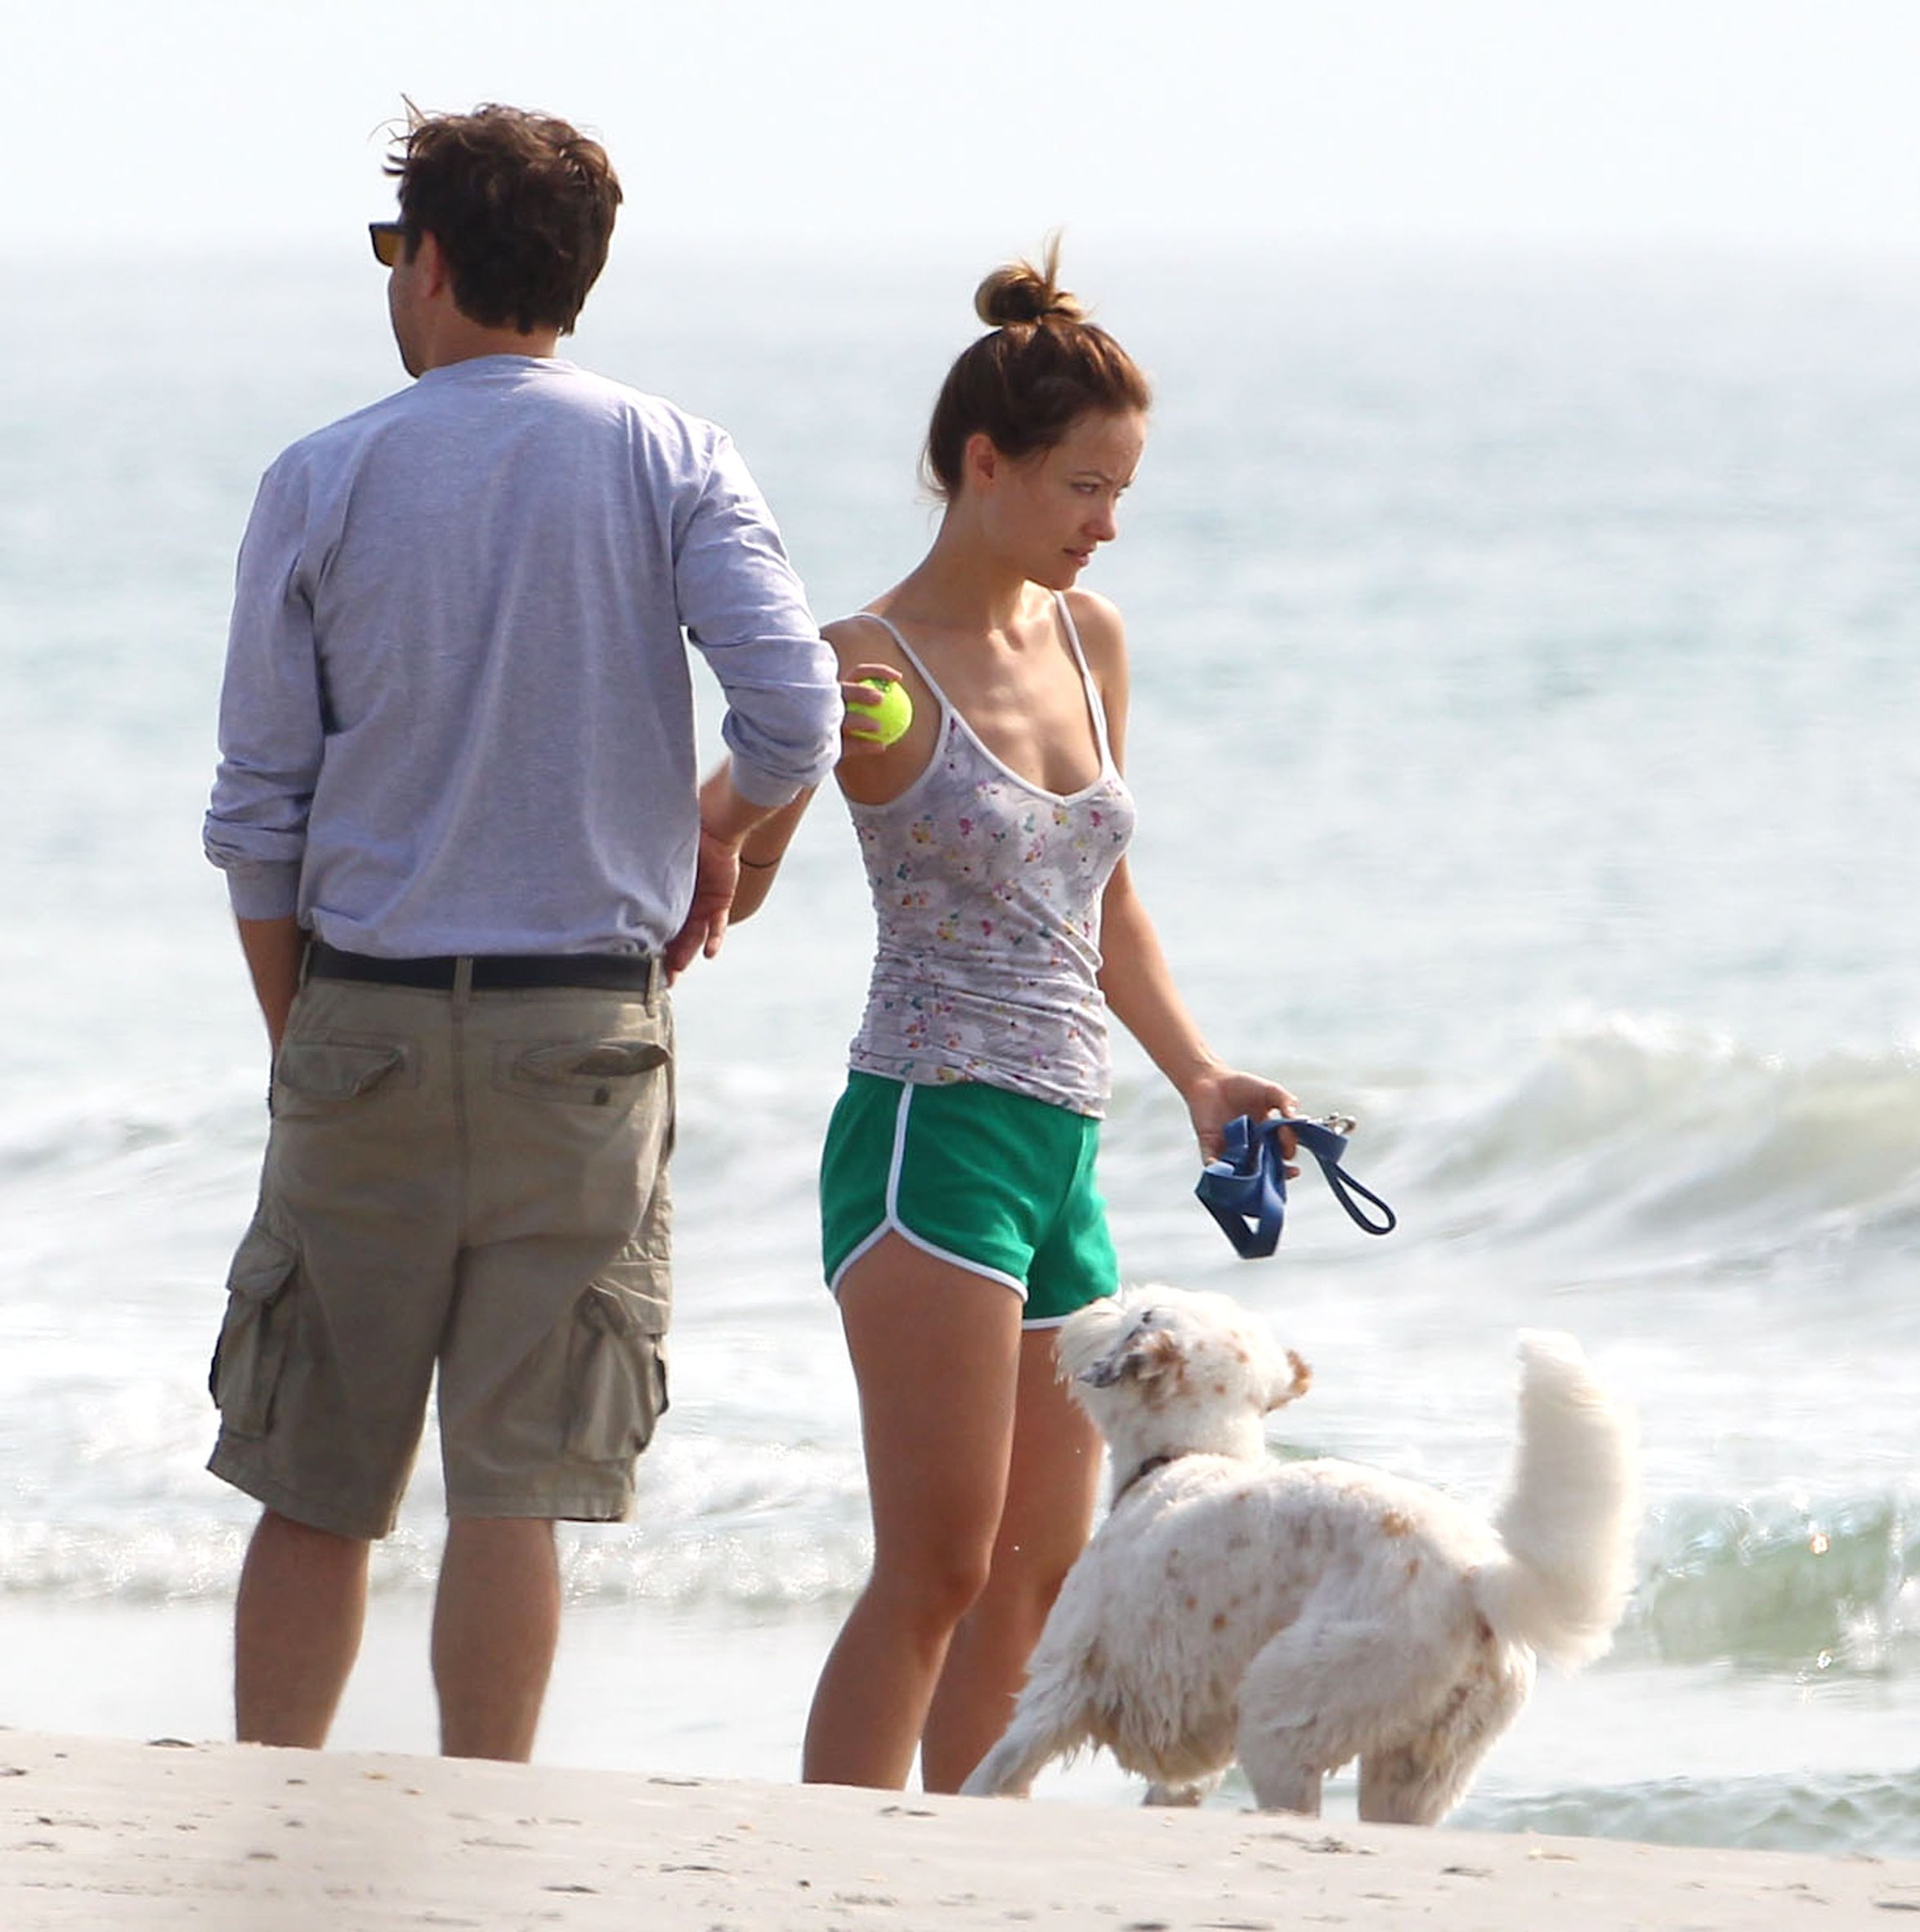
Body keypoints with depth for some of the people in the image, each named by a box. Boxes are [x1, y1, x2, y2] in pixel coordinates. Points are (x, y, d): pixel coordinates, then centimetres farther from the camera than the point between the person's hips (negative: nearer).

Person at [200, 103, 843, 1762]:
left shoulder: (322, 485, 2)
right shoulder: (668, 463, 1)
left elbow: (259, 818, 2)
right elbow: (795, 715, -11)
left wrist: (304, 1044, 12)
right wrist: (715, 839, 9)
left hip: (367, 1018, 0)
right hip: (583, 1026, 0)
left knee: (316, 1489, 8)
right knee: (515, 1484, 0)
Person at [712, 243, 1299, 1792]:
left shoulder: (1088, 640, 13)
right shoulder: (869, 669, -8)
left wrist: (1200, 1075, 16)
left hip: (1061, 1153, 8)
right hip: (934, 1137, -8)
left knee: (1040, 1575, 7)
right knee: (938, 1569, -13)